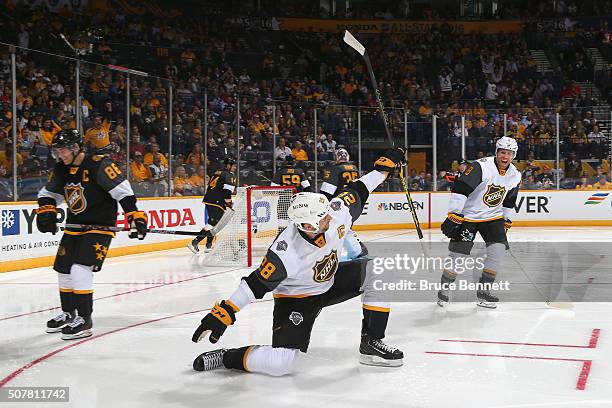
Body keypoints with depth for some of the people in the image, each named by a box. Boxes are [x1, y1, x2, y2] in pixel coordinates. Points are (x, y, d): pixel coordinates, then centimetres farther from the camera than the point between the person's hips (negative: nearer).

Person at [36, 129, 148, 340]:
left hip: (100, 226, -8)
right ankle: (68, 314, 31)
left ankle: (84, 320, -8)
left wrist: (135, 216, -28)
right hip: (75, 226, 8)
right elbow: (48, 192, 18)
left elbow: (123, 190, -22)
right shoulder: (61, 170, 4)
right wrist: (45, 212, -1)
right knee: (63, 270, 12)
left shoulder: (97, 165, -19)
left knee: (81, 269, -18)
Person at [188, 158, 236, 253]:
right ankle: (195, 242, -21)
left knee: (212, 222, 21)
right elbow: (227, 192, -16)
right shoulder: (229, 175, -4)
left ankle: (209, 245, 21)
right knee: (212, 224, -11)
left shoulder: (217, 173, 22)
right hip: (216, 203, -9)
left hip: (208, 200, 9)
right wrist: (229, 204, -6)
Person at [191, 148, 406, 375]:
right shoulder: (286, 254, -38)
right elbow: (256, 285, -28)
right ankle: (224, 358, 4)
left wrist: (383, 166, 2)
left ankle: (371, 343, 0)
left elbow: (356, 191, -3)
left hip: (330, 280, 7)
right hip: (295, 298, -7)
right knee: (279, 364, -22)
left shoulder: (337, 212, -23)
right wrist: (224, 313, -29)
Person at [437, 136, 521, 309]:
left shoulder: (515, 176, 1)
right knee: (459, 254, -7)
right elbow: (460, 188, -25)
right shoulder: (481, 166, -21)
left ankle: (483, 291, 2)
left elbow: (509, 201, 17)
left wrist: (506, 222, 19)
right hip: (468, 215, -5)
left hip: (493, 217, 6)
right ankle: (444, 288, 15)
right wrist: (453, 216, -27)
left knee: (498, 248, -11)